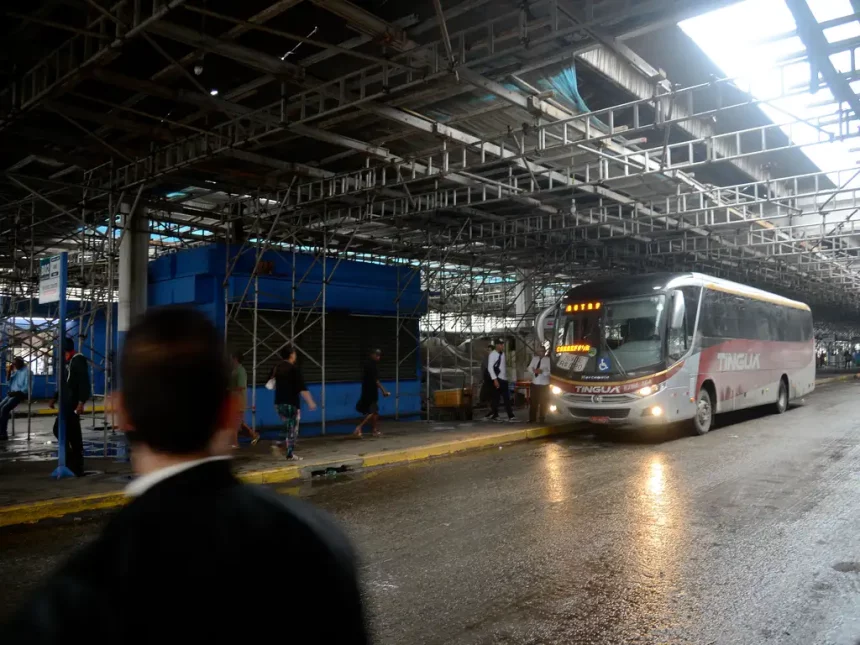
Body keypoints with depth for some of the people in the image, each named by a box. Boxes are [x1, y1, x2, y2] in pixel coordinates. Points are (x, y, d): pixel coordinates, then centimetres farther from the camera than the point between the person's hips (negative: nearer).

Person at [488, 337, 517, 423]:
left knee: (507, 398, 5)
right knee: (496, 398, 1)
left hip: (504, 379, 7)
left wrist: (507, 376, 11)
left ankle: (510, 416, 6)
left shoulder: (503, 354, 13)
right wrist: (495, 379, -20)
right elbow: (490, 367, -16)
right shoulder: (493, 354, -11)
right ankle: (494, 415, 11)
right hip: (497, 379, -7)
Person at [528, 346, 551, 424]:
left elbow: (550, 371, -15)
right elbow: (529, 368, 5)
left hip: (544, 384, -4)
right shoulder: (534, 359, 7)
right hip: (534, 383, 4)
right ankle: (532, 418, 16)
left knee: (543, 402, 5)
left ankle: (541, 419, 16)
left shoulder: (548, 360, -8)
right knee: (533, 402, 7)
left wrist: (542, 371, -27)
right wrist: (533, 370, -16)